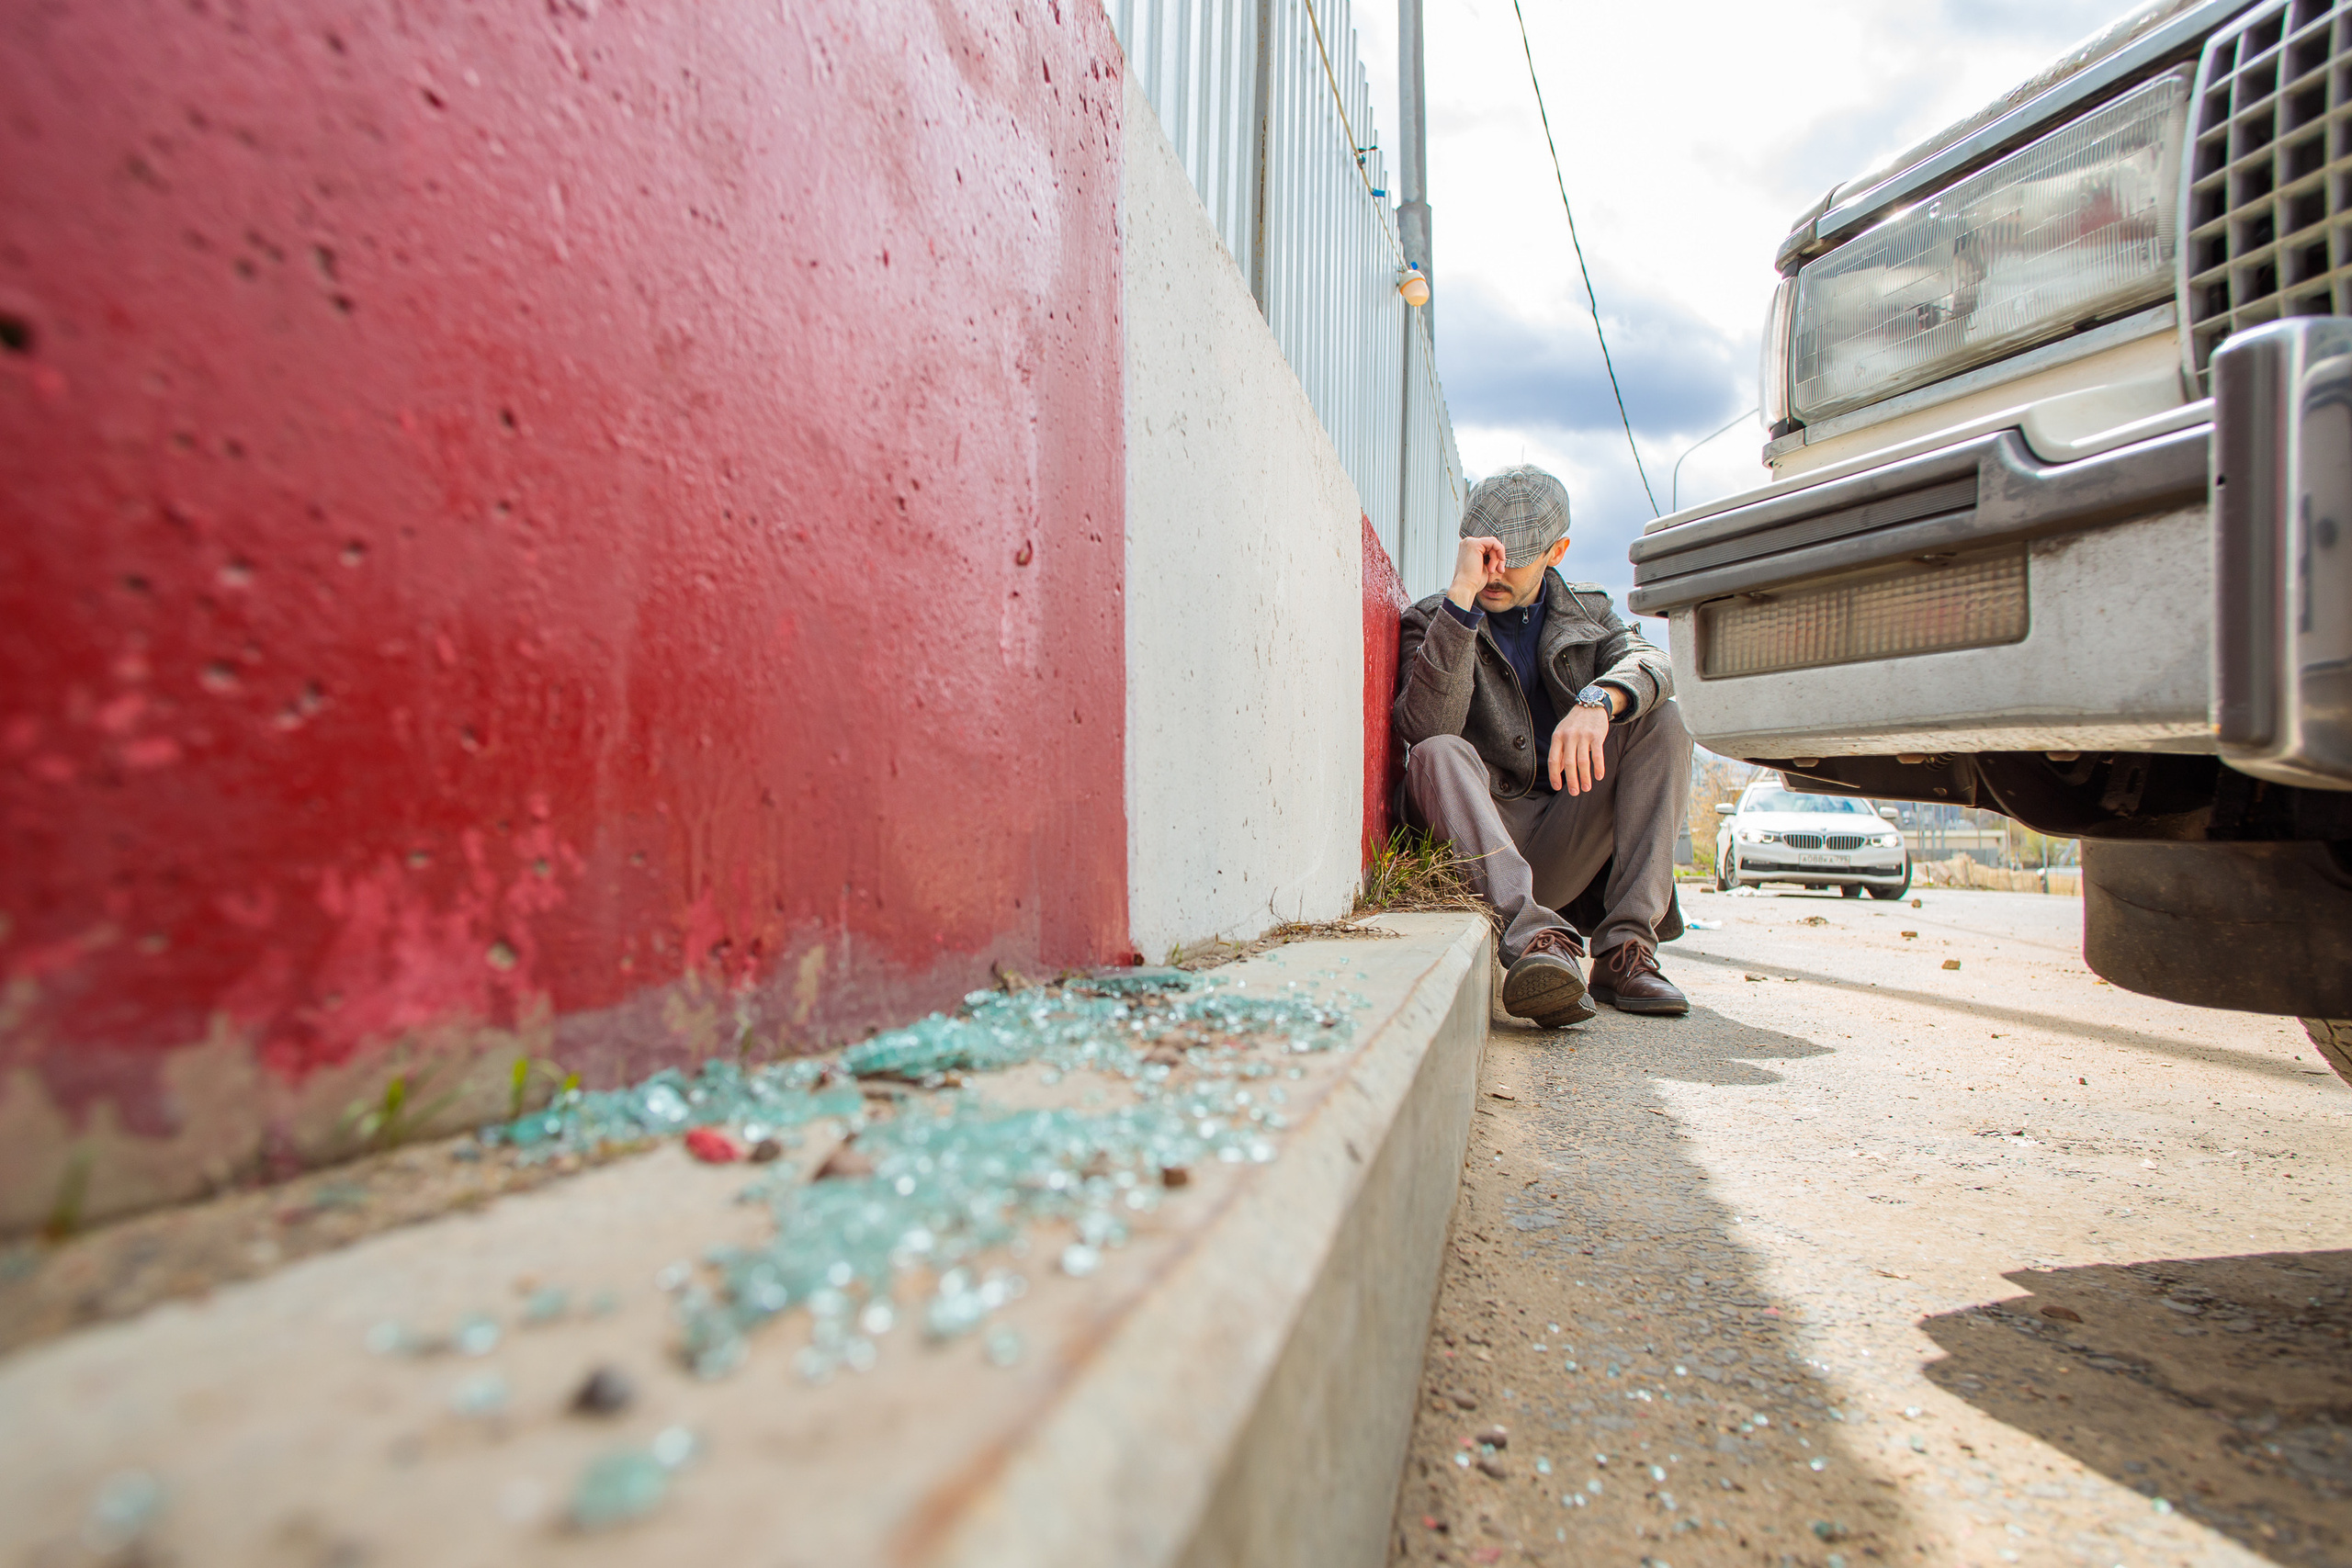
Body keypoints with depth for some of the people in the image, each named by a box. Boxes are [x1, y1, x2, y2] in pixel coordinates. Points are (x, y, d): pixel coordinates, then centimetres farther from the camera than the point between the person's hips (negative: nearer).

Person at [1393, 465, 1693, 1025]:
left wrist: (1598, 700, -30)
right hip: (1481, 842, -3)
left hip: (1572, 844, 3)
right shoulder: (1430, 621, 3)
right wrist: (1462, 596, -23)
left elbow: (1648, 660, -7)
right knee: (1439, 754, -30)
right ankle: (1534, 935, -51)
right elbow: (1424, 726, -18)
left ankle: (1625, 951, -24)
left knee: (1659, 718, -15)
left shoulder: (1587, 610, 16)